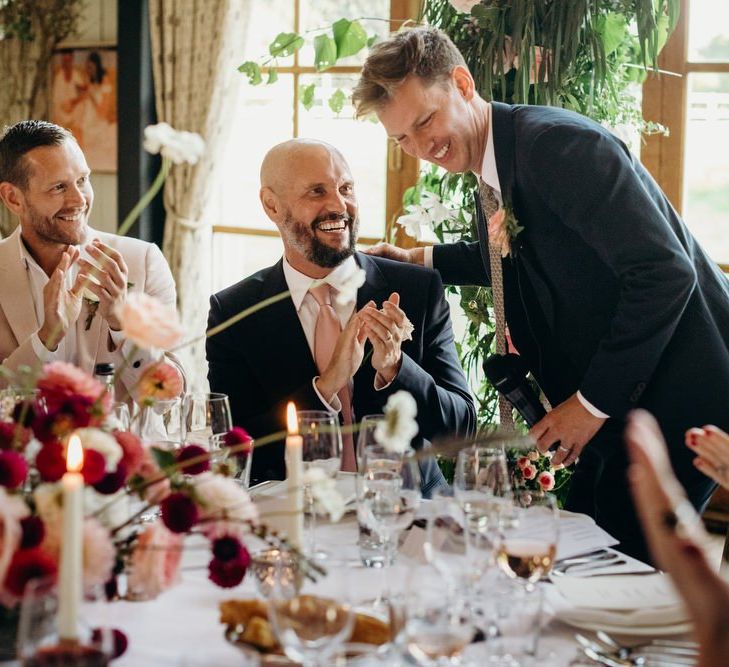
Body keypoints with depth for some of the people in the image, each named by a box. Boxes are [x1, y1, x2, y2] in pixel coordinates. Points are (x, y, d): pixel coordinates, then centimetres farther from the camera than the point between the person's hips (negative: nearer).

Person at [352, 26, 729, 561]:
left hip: (670, 392, -9)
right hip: (618, 402, 10)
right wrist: (422, 261, 23)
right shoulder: (494, 174, 9)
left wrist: (593, 402, -21)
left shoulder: (556, 142, -21)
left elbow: (664, 271, -27)